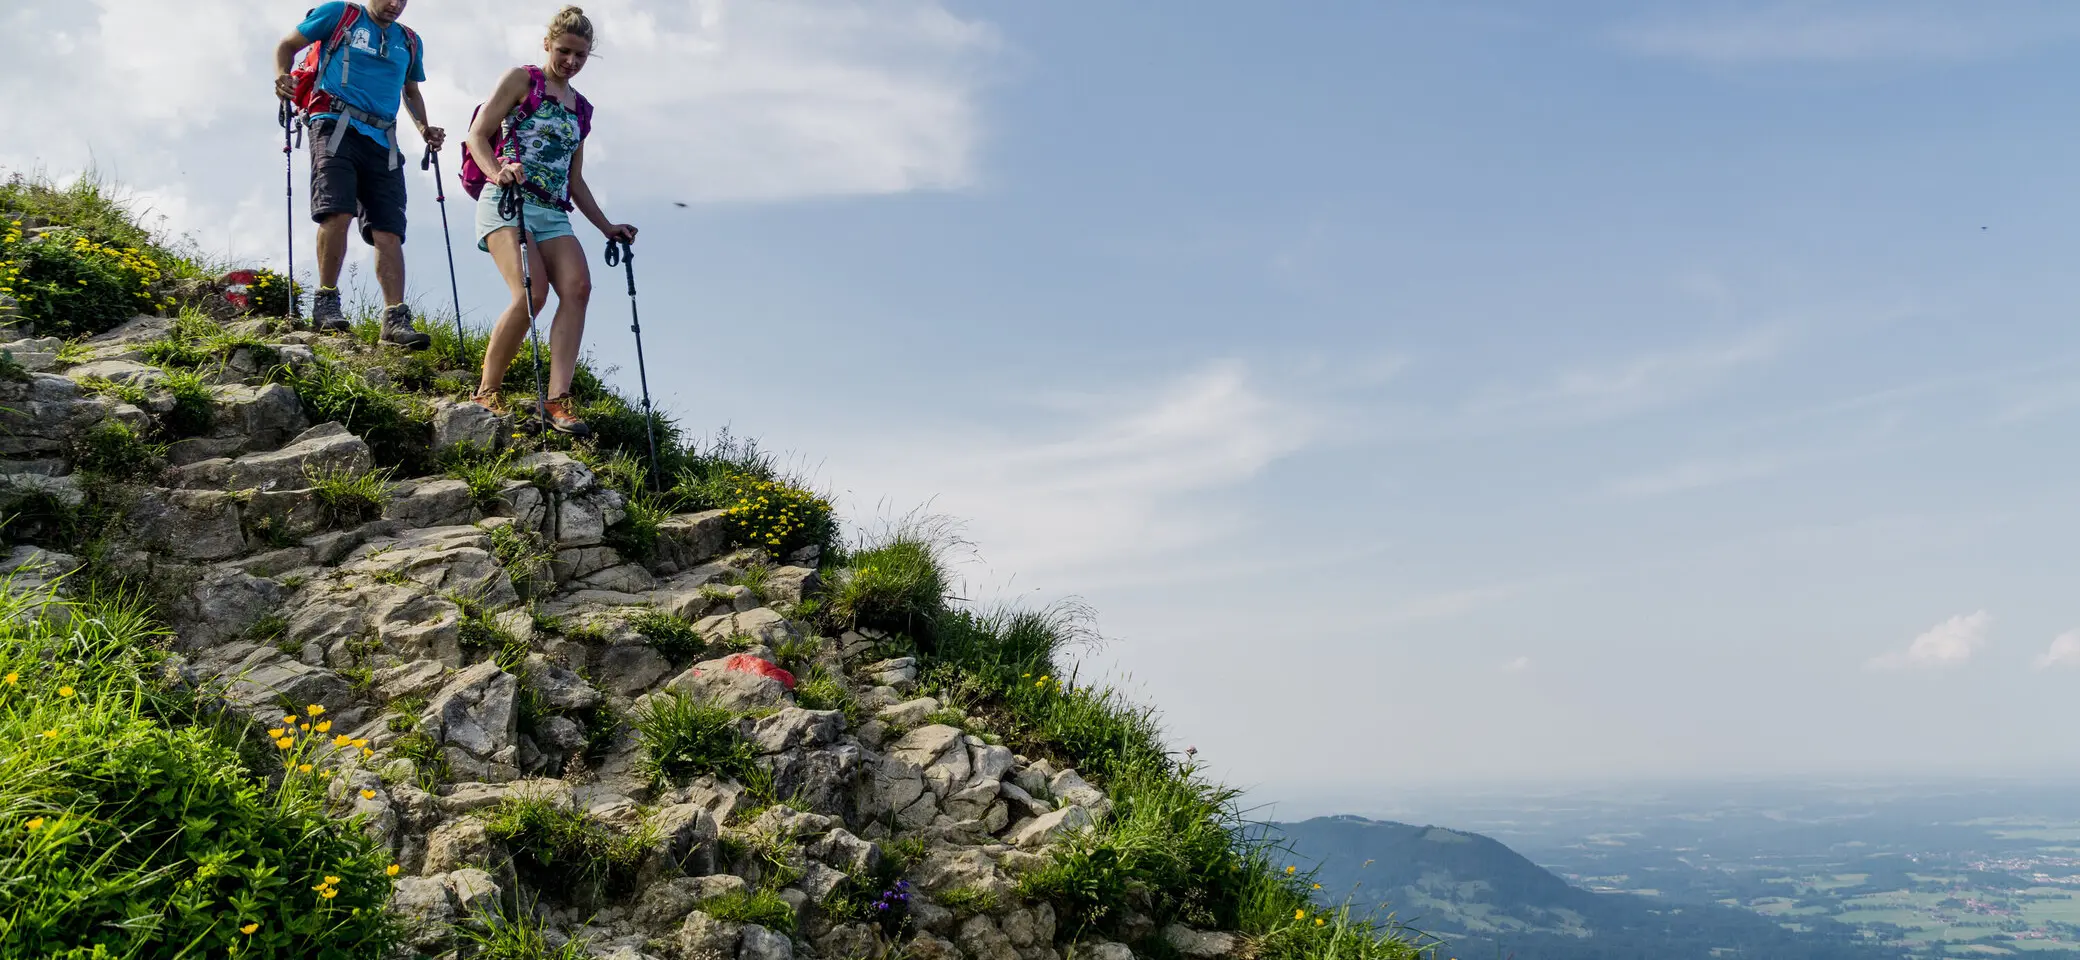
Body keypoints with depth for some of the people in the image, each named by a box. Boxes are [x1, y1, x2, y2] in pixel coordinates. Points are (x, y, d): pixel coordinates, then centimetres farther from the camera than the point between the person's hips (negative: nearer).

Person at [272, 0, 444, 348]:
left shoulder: (409, 42, 21)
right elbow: (287, 46, 13)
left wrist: (424, 128, 18)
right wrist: (282, 77, -7)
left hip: (383, 141, 4)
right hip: (337, 125, -4)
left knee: (388, 231, -7)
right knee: (338, 211, -22)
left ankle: (396, 319, -11)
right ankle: (326, 301, -10)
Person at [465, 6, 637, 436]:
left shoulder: (581, 109, 22)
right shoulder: (521, 80, 6)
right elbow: (477, 135, -1)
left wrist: (607, 227, 19)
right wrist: (497, 172, -21)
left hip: (553, 215, 6)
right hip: (506, 204, -5)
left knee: (578, 287, -21)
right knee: (532, 293, -25)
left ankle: (557, 401, -27)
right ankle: (486, 392, -9)